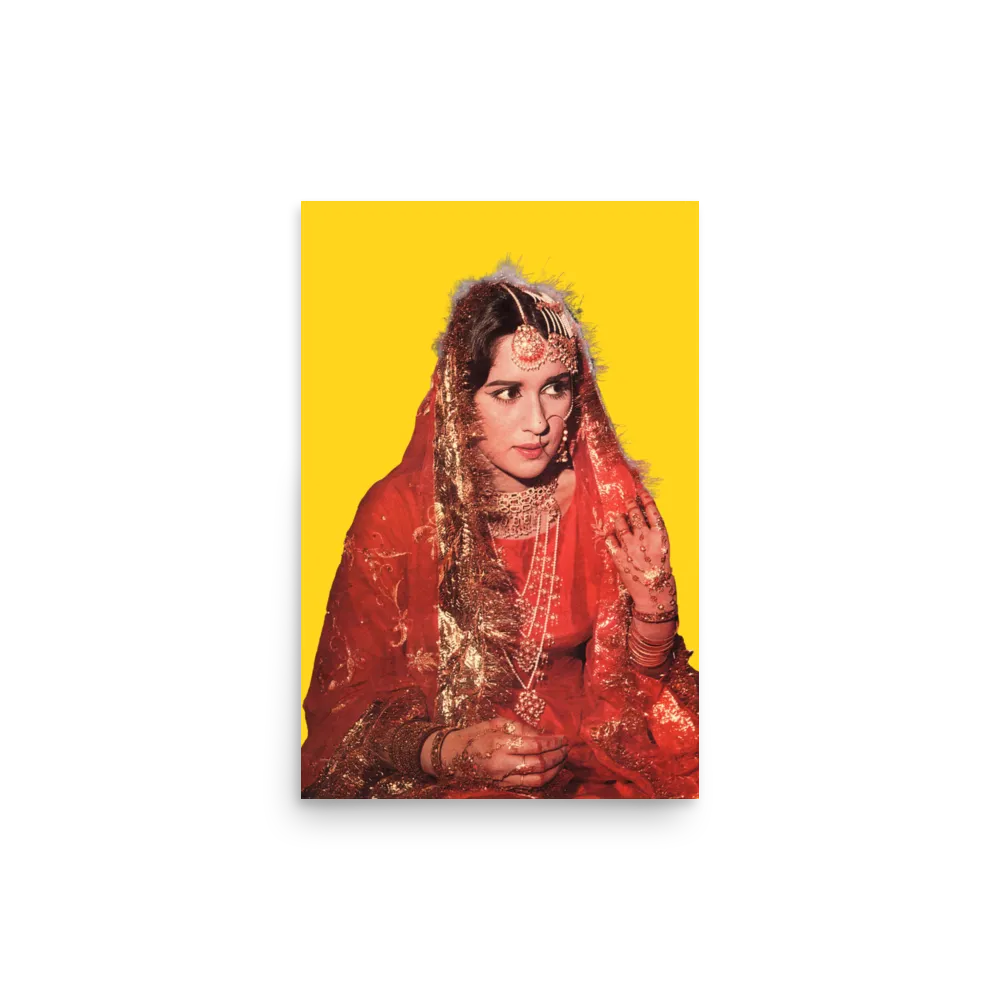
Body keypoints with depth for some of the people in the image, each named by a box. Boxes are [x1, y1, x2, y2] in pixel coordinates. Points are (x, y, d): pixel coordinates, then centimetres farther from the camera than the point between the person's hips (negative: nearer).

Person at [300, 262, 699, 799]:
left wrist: (653, 603, -15)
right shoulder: (398, 512, -11)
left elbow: (641, 676, 5)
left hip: (588, 747, 3)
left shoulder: (611, 497, -4)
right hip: (435, 775, -2)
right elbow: (348, 695, -6)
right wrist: (449, 751, -23)